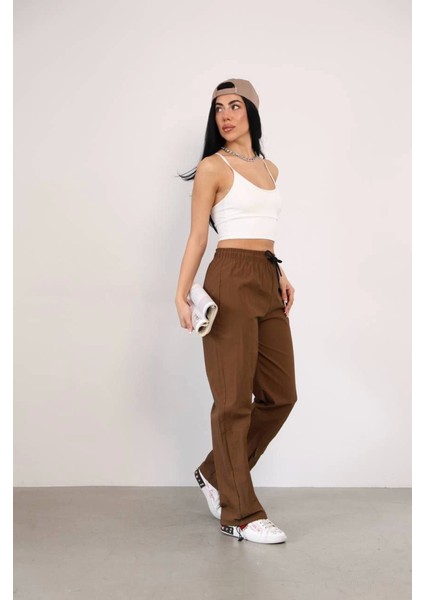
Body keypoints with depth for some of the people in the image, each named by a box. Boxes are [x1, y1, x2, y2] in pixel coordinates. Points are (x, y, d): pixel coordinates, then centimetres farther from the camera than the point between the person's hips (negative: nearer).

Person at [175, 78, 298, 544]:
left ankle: (216, 473, 25)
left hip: (268, 283, 7)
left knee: (280, 396, 8)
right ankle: (240, 513, 9)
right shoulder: (213, 167, -1)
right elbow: (198, 235, -5)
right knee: (234, 401, -2)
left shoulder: (270, 168, 19)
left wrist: (280, 274, 14)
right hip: (231, 282, -7)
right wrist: (181, 295, -13)